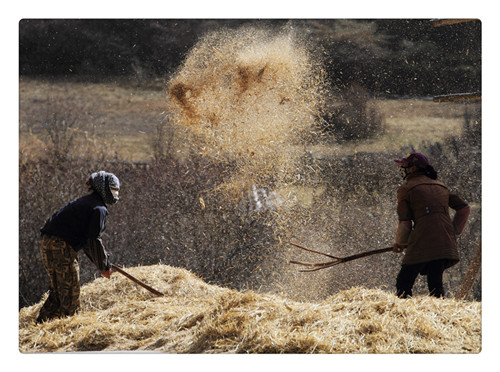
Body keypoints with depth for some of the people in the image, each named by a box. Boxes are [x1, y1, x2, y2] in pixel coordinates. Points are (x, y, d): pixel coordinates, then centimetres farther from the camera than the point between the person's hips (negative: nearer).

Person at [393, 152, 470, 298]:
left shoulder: (405, 189, 4)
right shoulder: (440, 186, 21)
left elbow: (404, 222, 1)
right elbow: (464, 209, 24)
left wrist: (400, 243, 18)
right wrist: (454, 232, 27)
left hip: (423, 244, -6)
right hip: (446, 244, 6)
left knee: (403, 283, -1)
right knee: (435, 283, 9)